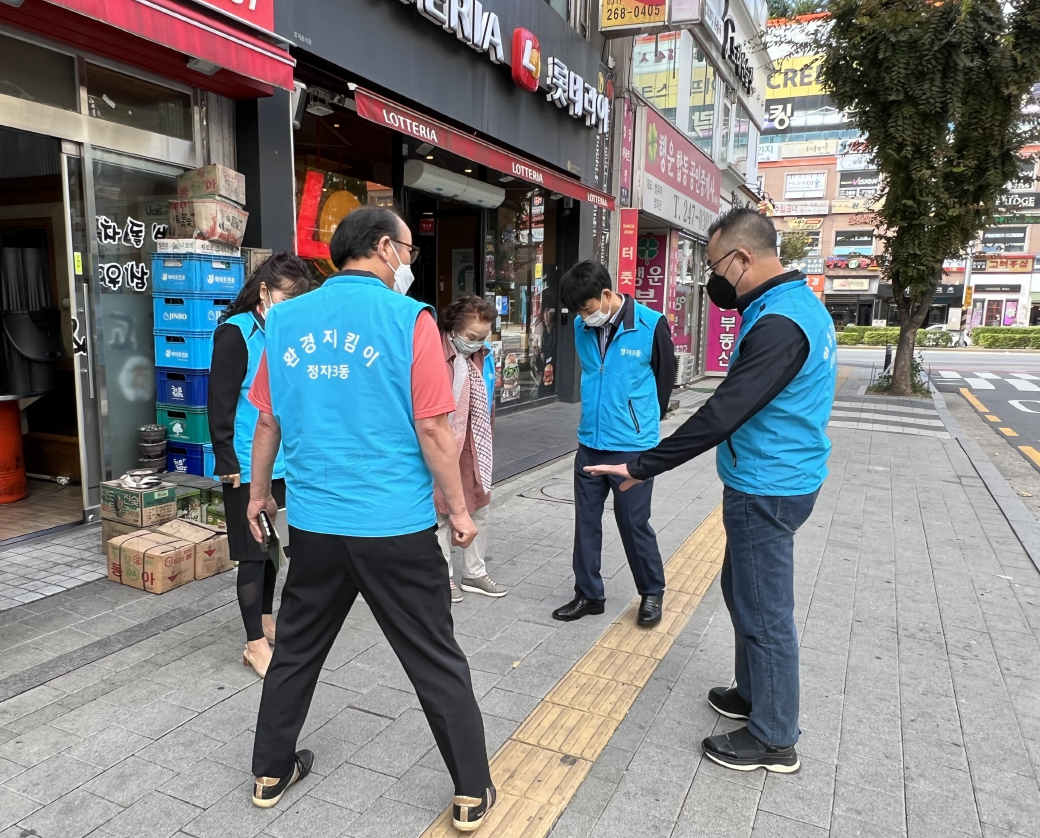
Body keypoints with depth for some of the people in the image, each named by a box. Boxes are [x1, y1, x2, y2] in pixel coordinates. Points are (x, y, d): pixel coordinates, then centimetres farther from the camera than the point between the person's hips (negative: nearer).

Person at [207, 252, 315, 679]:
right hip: (250, 467, -6)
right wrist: (228, 462, -14)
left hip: (284, 463, 7)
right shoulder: (236, 332, -12)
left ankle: (266, 620, 37)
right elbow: (219, 403, -13)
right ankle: (255, 644, 17)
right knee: (254, 553, 4)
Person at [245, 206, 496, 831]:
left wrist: (259, 492, 24)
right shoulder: (409, 319, -10)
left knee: (296, 651, 22)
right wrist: (459, 508, 0)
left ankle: (271, 773, 38)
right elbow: (433, 431, -11)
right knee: (438, 663, 10)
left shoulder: (286, 319, 4)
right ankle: (472, 794, 23)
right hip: (397, 527, -4)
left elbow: (268, 422, 10)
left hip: (314, 522, 4)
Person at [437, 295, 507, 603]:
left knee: (479, 511, 16)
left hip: (476, 448, 7)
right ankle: (444, 576, 25)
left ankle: (475, 574, 32)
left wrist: (486, 441, 14)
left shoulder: (484, 356, 3)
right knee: (442, 514, 9)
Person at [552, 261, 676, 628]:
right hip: (589, 443, 5)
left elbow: (665, 377, 1)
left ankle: (652, 593, 28)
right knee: (586, 522, 11)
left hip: (632, 446, -5)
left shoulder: (652, 326, -13)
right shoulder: (582, 328, 0)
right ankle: (588, 594, 27)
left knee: (634, 523, 6)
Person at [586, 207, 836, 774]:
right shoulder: (799, 303, 9)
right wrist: (738, 301, 2)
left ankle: (774, 740, 20)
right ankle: (752, 693, 41)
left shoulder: (778, 325, -25)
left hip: (767, 490, -11)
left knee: (764, 611, 3)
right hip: (775, 482, 11)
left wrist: (642, 466, -24)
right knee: (746, 591, 23)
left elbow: (722, 413, -29)